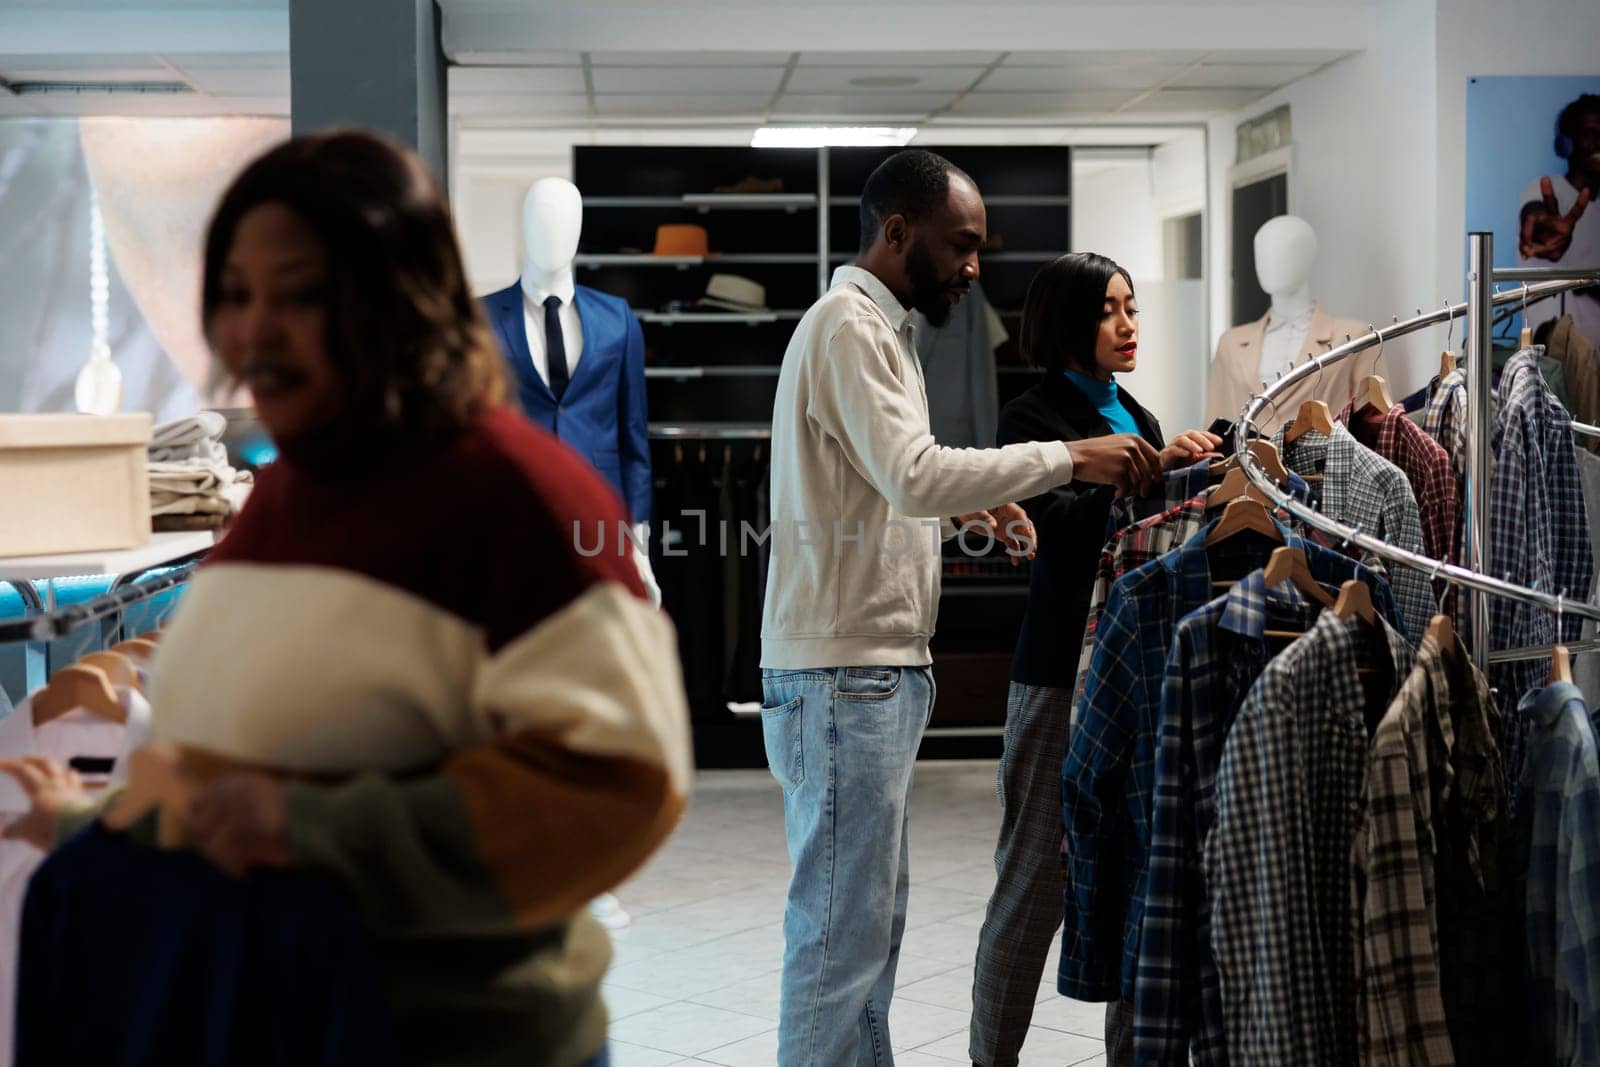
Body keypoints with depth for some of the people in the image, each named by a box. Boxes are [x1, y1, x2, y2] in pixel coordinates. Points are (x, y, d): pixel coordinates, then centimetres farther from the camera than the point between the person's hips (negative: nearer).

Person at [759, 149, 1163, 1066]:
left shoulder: (875, 327, 21)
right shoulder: (849, 328, -12)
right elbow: (914, 476, -25)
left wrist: (962, 509, 8)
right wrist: (1068, 459, -21)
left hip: (878, 668, 11)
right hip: (845, 672, -11)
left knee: (874, 918, 15)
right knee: (843, 928, -7)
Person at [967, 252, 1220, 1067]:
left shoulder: (1137, 418, 17)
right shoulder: (1035, 416, -4)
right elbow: (1058, 523, -20)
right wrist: (1150, 465, -26)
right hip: (1066, 672, -7)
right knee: (1039, 880, -3)